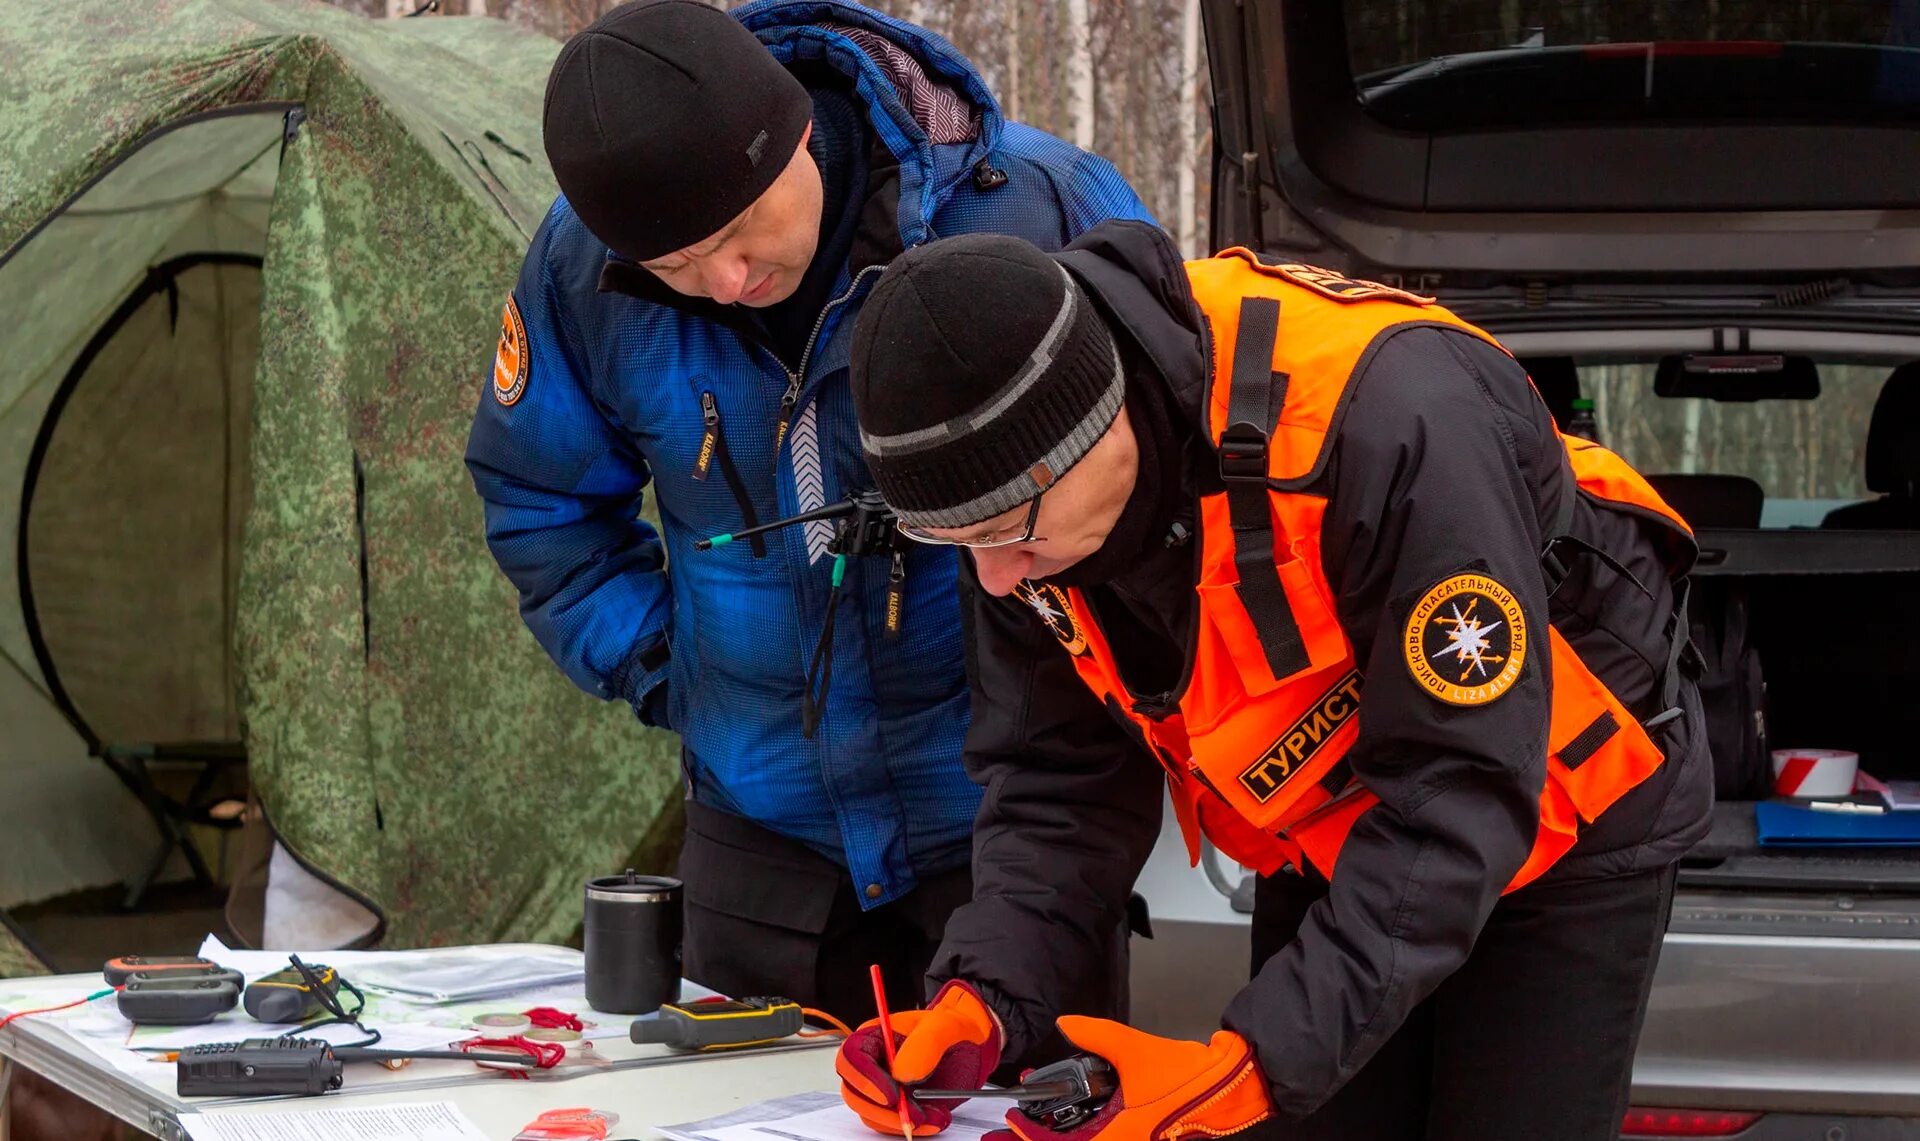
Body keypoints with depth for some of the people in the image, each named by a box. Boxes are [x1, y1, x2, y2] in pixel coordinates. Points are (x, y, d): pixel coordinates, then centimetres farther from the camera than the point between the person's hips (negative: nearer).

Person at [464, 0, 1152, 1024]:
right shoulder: (581, 266, -8)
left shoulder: (1033, 209, -21)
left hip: (1012, 797, -3)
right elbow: (536, 497, 11)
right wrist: (656, 664, 2)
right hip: (765, 815, 3)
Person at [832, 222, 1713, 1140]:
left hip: (1562, 820, -5)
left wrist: (1249, 1064, -42)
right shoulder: (1018, 486, -19)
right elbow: (1055, 778, -10)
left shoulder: (1389, 417, -40)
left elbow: (1457, 798, -36)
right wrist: (984, 994, -28)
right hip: (1323, 846, 5)